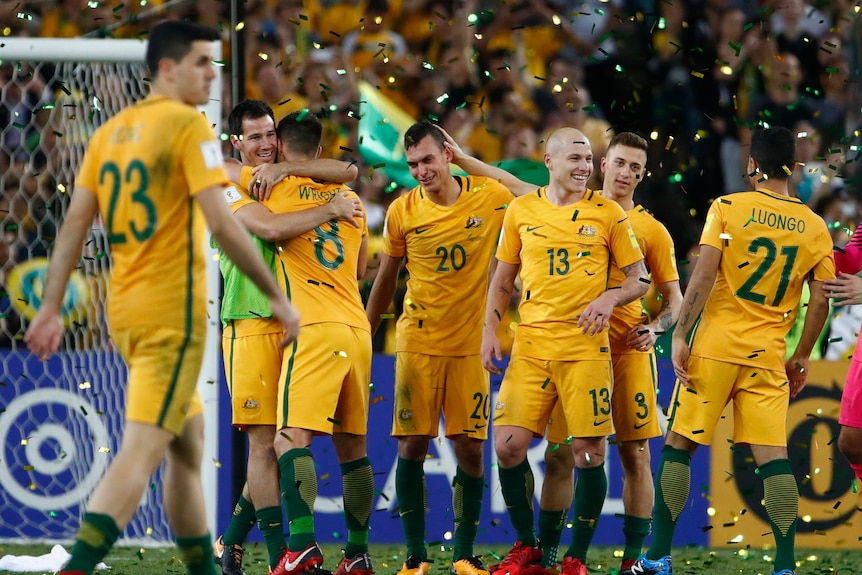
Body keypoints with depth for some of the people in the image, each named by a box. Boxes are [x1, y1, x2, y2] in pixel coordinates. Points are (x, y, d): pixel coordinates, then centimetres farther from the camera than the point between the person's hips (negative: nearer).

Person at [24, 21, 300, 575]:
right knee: (141, 454, -13)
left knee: (189, 443, 20)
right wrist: (278, 297, -11)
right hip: (174, 311, -8)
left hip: (124, 310, 8)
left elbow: (74, 225, 10)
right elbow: (222, 223, -16)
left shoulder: (111, 131, 12)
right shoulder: (189, 125, -10)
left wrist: (51, 308, 12)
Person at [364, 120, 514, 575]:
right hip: (418, 343, 0)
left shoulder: (490, 196, -4)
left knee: (470, 448, 0)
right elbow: (386, 278, 9)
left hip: (471, 344, 0)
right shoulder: (403, 211, -2)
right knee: (411, 446, -3)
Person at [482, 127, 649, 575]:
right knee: (508, 445, -5)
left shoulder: (608, 214, 3)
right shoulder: (521, 211, 9)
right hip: (531, 343, 2)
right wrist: (490, 331, 7)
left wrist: (610, 298, -14)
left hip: (586, 347, -2)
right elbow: (503, 277, 17)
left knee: (588, 452, -5)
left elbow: (639, 278, 6)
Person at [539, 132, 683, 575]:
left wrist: (654, 328, -9)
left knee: (634, 455, -3)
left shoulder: (651, 230, 8)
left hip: (628, 351, -1)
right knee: (559, 455, 1)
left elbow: (674, 299, 8)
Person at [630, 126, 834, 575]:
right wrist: (801, 357, 16)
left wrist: (680, 336, -9)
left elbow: (703, 277, -11)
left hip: (715, 348, -2)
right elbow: (821, 302, 5)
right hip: (768, 356, 2)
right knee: (773, 456, 1)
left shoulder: (727, 208, -3)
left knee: (678, 446, 6)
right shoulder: (815, 227, 5)